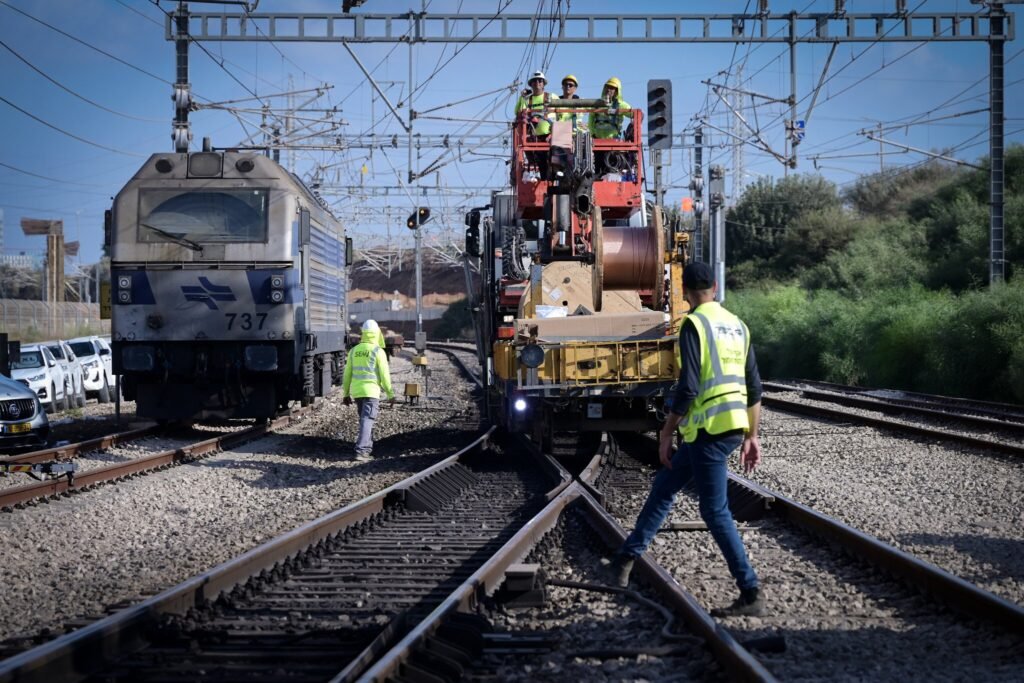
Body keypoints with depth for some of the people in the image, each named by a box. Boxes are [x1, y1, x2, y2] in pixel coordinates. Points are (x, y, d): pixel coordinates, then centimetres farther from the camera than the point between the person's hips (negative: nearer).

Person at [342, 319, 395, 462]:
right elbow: (384, 375, -10)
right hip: (371, 391, -5)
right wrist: (390, 394, -1)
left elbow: (347, 374, 9)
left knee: (365, 419, 21)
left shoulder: (354, 351, 6)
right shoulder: (378, 352, -9)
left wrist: (346, 394, 17)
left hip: (356, 391, 5)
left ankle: (367, 447, 28)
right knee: (367, 421, -9)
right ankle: (361, 451, -20)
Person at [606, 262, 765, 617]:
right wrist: (751, 436, 21)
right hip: (734, 426, 9)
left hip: (709, 428, -9)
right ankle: (628, 556, 31)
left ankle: (751, 594, -4)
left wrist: (667, 433, -8)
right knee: (664, 485, 21)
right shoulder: (737, 325, 14)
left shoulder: (694, 324, -10)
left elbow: (688, 387, -17)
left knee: (715, 511, -4)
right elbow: (754, 388, 15)